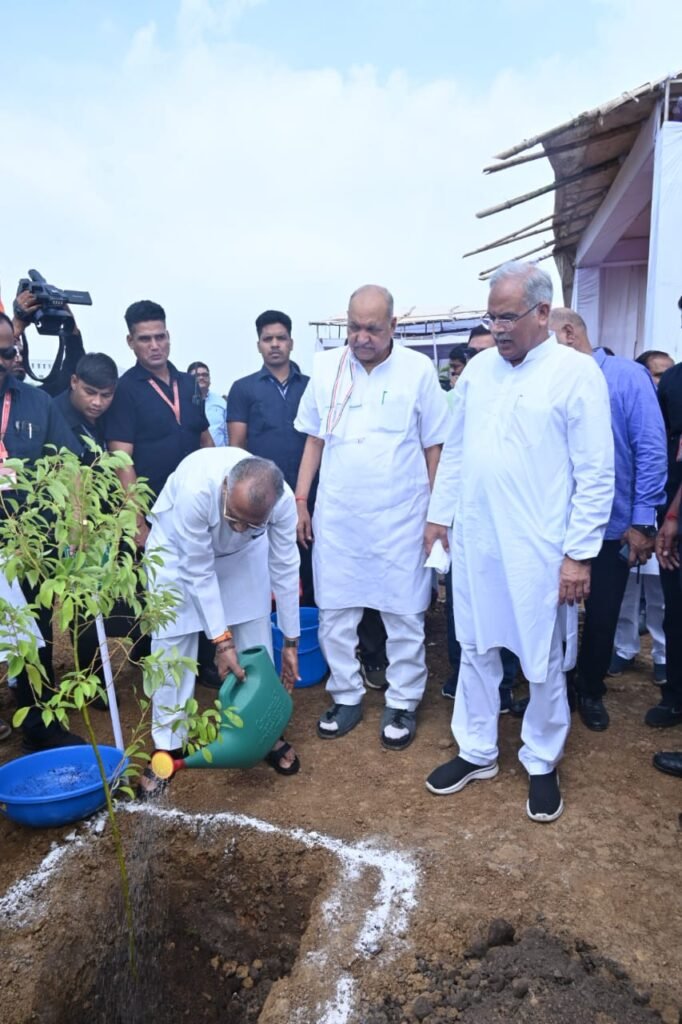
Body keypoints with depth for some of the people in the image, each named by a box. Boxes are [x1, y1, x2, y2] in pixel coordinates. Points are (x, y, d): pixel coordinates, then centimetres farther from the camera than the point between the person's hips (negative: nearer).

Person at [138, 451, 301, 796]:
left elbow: (284, 569, -19)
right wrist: (221, 639, -28)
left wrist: (290, 641, -12)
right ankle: (167, 746, 12)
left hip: (244, 551, 2)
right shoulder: (196, 489, -42)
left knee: (256, 641, 2)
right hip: (180, 546, -2)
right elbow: (198, 571, -31)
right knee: (172, 642, -4)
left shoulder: (283, 500, -34)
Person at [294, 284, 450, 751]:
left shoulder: (418, 370, -4)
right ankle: (347, 696, 28)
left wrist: (439, 515, -2)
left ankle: (403, 703, 25)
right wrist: (300, 501, 6)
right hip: (336, 516, 3)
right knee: (335, 612, 10)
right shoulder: (326, 367, 3)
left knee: (404, 614, 8)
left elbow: (435, 448, 0)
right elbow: (315, 440, 9)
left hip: (400, 519, -2)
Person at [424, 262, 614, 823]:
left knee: (543, 663, 11)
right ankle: (477, 751, 34)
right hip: (474, 541, 5)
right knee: (477, 650, 16)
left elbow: (596, 474, -9)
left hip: (538, 549, -4)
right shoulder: (479, 367, 7)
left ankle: (542, 764, 32)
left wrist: (579, 552, -12)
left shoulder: (577, 373, -8)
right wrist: (440, 514, 12)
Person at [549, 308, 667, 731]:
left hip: (613, 526, -3)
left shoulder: (628, 376, -9)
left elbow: (651, 450, -11)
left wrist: (642, 520, -14)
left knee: (602, 616, 13)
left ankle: (591, 690, 36)